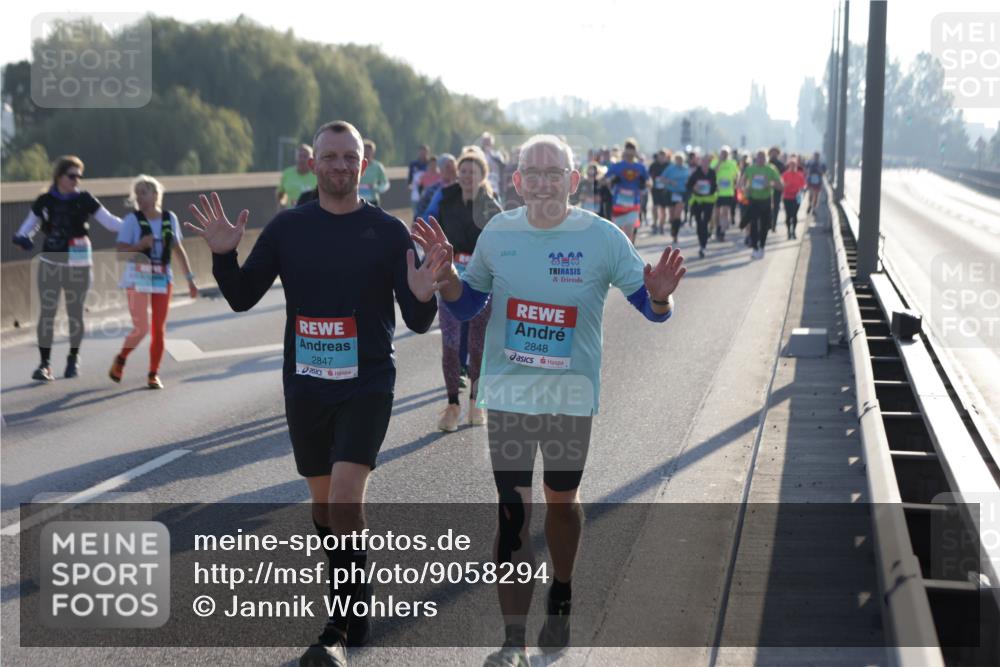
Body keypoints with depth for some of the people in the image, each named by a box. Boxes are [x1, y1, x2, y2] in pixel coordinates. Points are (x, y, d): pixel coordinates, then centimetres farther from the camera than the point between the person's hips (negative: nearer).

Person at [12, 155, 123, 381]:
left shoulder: (84, 200, -3)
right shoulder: (45, 201, -1)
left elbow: (109, 220, -5)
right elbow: (31, 223, 10)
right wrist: (21, 237, -10)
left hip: (78, 265, 0)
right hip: (50, 263, 0)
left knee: (75, 313, 7)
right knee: (46, 313, -5)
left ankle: (73, 358, 27)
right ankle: (45, 363, 1)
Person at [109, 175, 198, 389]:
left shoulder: (169, 218, 4)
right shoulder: (132, 220, -6)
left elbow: (178, 249, 11)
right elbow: (121, 250, -9)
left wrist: (190, 279, 9)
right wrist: (141, 245, -27)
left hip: (163, 278, 3)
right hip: (138, 278, -3)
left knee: (159, 329, 4)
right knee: (141, 328, -7)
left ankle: (153, 374, 15)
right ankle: (120, 360, 19)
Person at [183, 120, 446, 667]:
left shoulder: (388, 231, -3)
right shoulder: (288, 228, 3)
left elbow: (417, 323, -4)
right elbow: (242, 298, 7)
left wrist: (423, 295, -26)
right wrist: (224, 255, -11)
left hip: (367, 385, -3)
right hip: (304, 386, 4)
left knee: (345, 499, -17)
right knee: (323, 504, 13)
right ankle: (355, 610, 31)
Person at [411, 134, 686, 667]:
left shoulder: (602, 237, -8)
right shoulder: (497, 234, -1)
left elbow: (650, 308, -3)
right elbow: (465, 306, 11)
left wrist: (659, 297, -26)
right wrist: (445, 273, -8)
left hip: (572, 394, -1)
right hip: (507, 391, 1)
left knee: (562, 501, 16)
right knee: (512, 512, -4)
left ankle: (560, 599, 43)